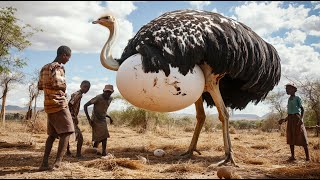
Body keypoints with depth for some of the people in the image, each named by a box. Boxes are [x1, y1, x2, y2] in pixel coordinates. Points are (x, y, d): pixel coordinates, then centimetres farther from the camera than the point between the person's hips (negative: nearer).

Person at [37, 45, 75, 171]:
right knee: (66, 132, -7)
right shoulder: (58, 67, -11)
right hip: (59, 104, -9)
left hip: (49, 105, 9)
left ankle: (44, 163, 9)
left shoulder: (44, 68, 17)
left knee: (52, 134, 13)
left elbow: (40, 86, 21)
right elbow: (58, 83, -25)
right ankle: (57, 163, -15)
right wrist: (64, 87, -5)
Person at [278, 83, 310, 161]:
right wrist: (285, 119, 16)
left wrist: (301, 118, -20)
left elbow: (302, 109, -7)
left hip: (297, 118, -7)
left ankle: (307, 156, -3)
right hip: (290, 119, 7)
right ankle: (292, 156, 10)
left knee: (302, 137, -6)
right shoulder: (289, 99, 16)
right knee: (290, 137, 5)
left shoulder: (297, 98, -3)